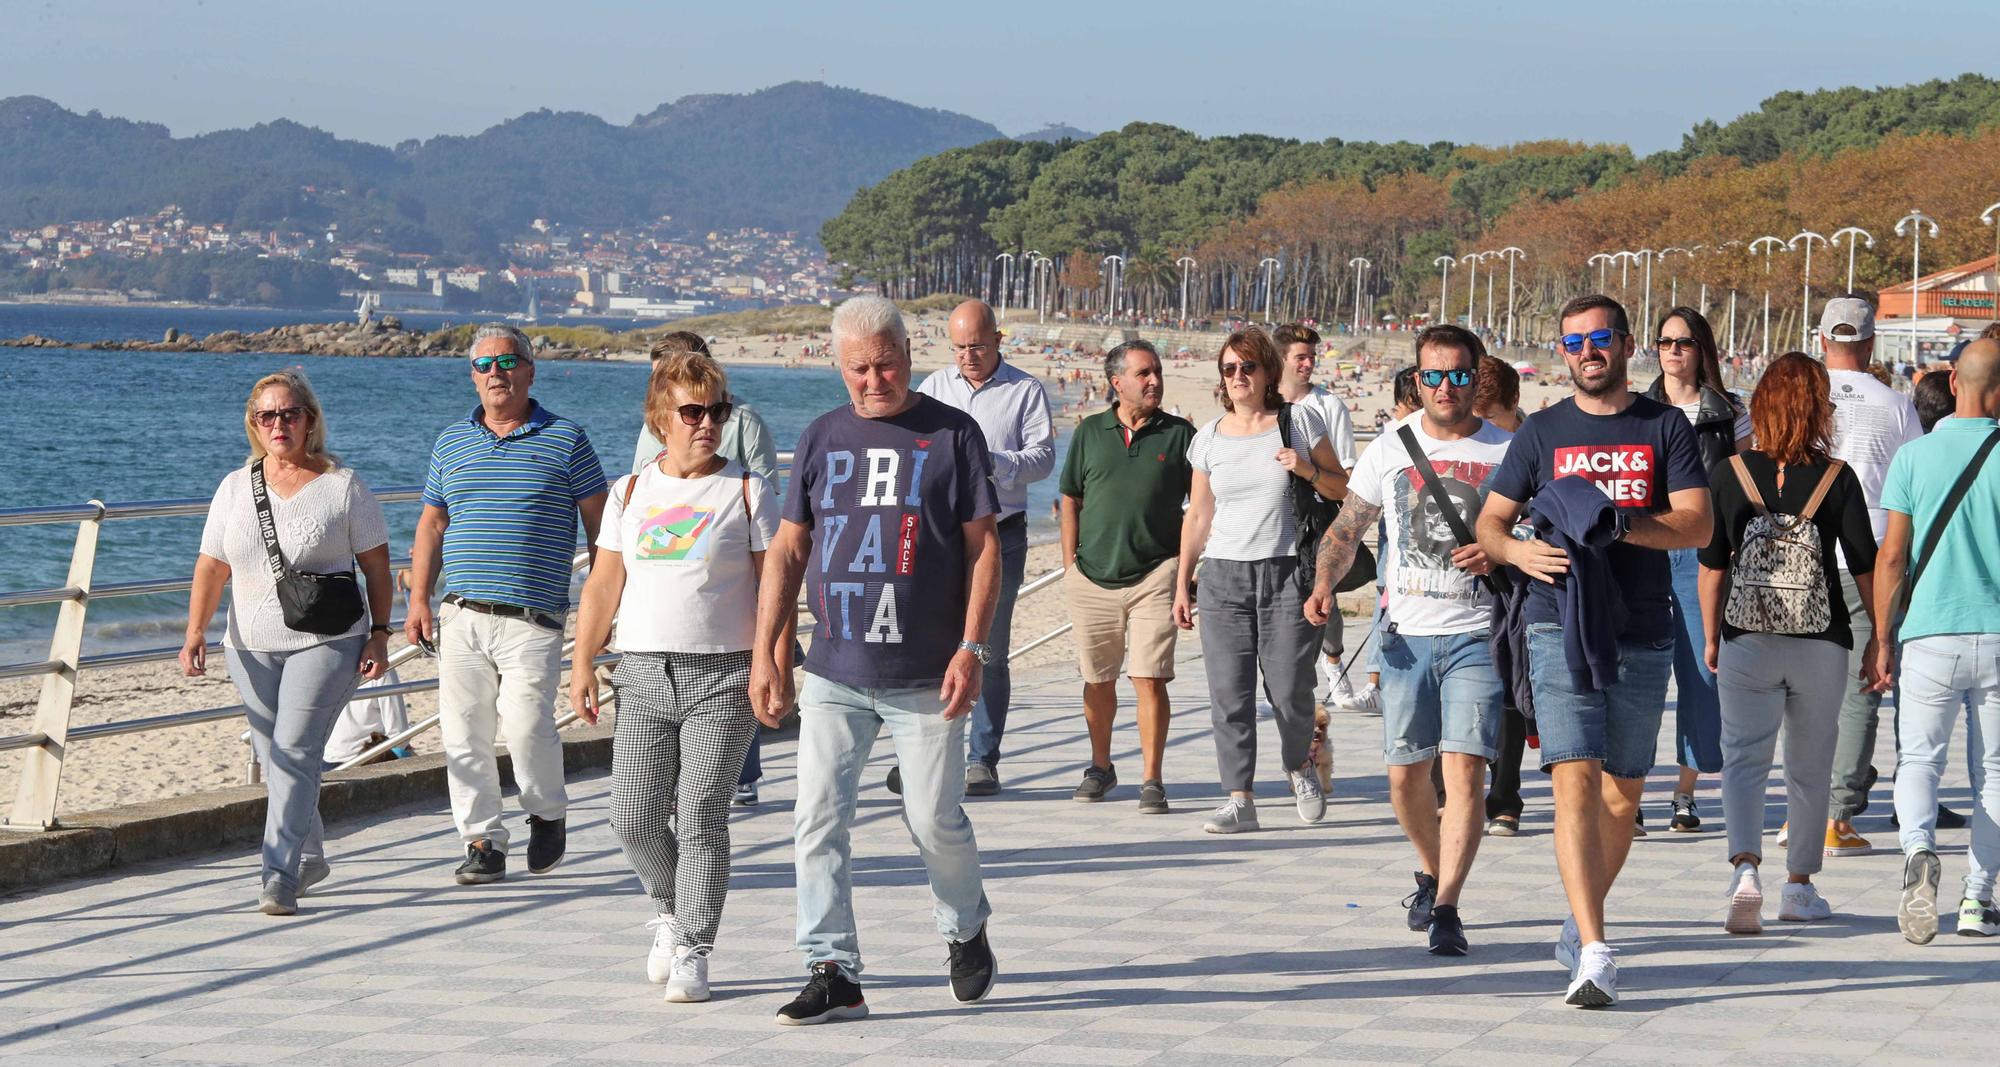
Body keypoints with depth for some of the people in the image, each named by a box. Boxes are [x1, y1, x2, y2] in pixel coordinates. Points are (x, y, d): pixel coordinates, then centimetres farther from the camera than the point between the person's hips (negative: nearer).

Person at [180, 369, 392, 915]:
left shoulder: (343, 484, 0)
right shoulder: (234, 488, 9)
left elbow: (376, 564, 2)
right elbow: (211, 566, 7)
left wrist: (379, 635, -4)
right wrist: (195, 633, -5)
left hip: (325, 643, -4)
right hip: (251, 648, 4)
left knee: (295, 751, -15)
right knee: (275, 761, 11)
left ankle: (280, 876, -17)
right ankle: (310, 857, 30)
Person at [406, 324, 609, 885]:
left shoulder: (565, 440, 3)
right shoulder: (451, 442, 14)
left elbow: (599, 523, 5)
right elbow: (431, 525, 20)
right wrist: (418, 599, 10)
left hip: (533, 617, -4)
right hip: (462, 617, 4)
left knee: (525, 724, -15)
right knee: (463, 733, 0)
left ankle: (548, 814, 12)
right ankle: (483, 841, 11)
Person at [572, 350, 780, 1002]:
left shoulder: (747, 492, 3)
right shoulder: (630, 493, 12)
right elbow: (604, 585, 13)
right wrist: (583, 662, 4)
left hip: (723, 678, -3)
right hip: (643, 675, 3)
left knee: (700, 820, -8)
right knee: (634, 820, 0)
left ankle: (692, 950, -1)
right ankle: (670, 910, 28)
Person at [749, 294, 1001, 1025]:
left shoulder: (952, 434, 1)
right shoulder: (822, 439, 10)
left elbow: (983, 547, -1)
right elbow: (788, 550, 12)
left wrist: (971, 647, -10)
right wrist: (764, 653, 5)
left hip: (925, 679, -3)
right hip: (833, 675, 3)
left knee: (935, 822, 3)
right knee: (818, 823, -5)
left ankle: (966, 932, 30)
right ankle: (834, 974, -1)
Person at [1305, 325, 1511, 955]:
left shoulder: (1507, 452, 2)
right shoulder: (1389, 450, 8)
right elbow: (1347, 529, 13)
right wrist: (1324, 584, -5)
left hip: (1477, 635, -3)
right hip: (1408, 634, 3)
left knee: (1464, 766, -15)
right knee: (1405, 773, 7)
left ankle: (1446, 907, -14)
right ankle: (1432, 874, 34)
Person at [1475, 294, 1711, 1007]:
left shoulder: (1664, 427, 7)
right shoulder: (1542, 432, 9)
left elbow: (1697, 523, -2)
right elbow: (1489, 522, 11)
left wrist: (1622, 523, -18)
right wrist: (1518, 551, -11)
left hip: (1642, 635, 1)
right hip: (1560, 628, -1)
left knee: (1621, 795, 9)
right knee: (1576, 781, -15)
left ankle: (1579, 925, 30)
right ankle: (1594, 954, -21)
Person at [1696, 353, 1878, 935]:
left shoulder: (1728, 474, -3)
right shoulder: (1837, 478, -5)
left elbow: (1711, 565, 2)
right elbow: (1865, 566, -3)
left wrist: (1710, 638, 13)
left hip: (1746, 643, 0)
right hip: (1820, 645, 0)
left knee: (1743, 760, 3)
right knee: (1810, 767, 14)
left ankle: (1745, 869, -20)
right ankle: (1799, 886, 23)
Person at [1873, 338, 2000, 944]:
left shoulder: (1915, 456, -1)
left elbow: (1892, 556, -1)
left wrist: (1883, 640, 6)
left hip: (1929, 634, 0)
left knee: (1918, 758, 7)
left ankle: (1918, 849, -22)